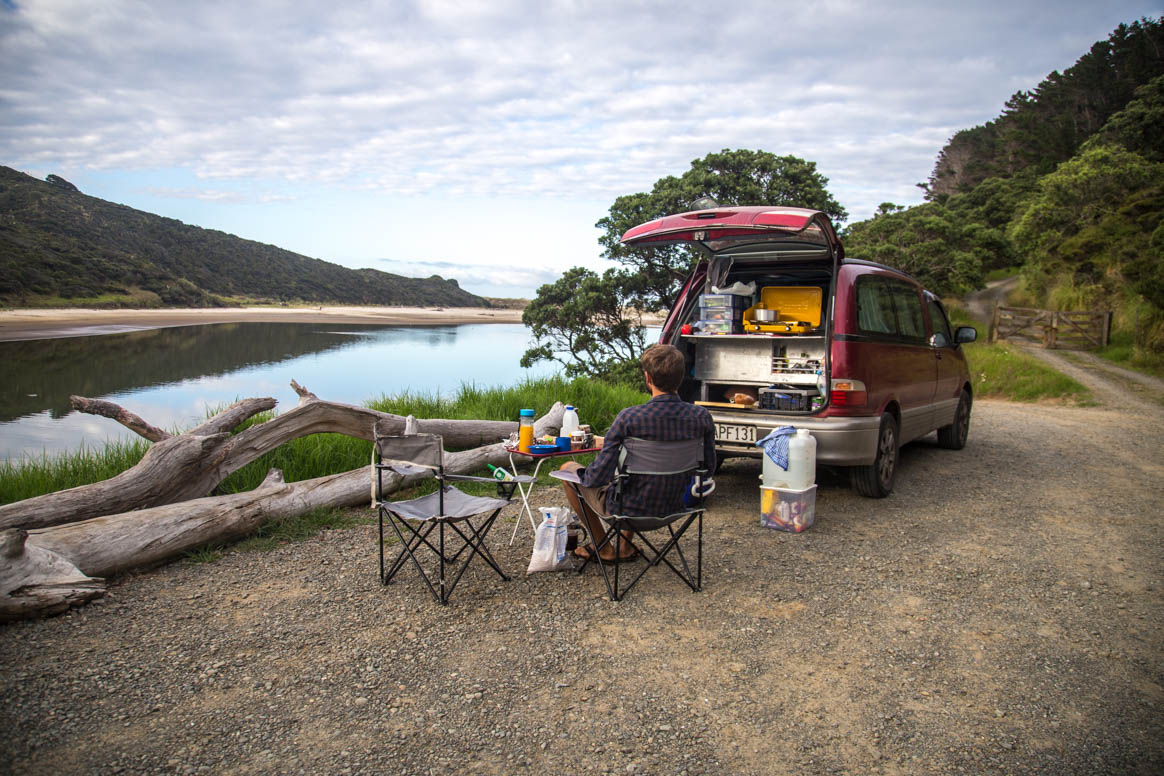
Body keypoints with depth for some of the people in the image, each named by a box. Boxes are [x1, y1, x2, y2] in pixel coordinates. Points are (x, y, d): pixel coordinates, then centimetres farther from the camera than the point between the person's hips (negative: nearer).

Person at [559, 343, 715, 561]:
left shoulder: (629, 418, -26)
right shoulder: (702, 417, -13)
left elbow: (598, 477, -23)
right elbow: (708, 466, 0)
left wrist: (582, 474, 0)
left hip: (628, 510, -5)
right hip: (674, 508, 6)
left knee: (568, 469, 19)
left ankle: (604, 548, 28)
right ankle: (625, 547, 42)